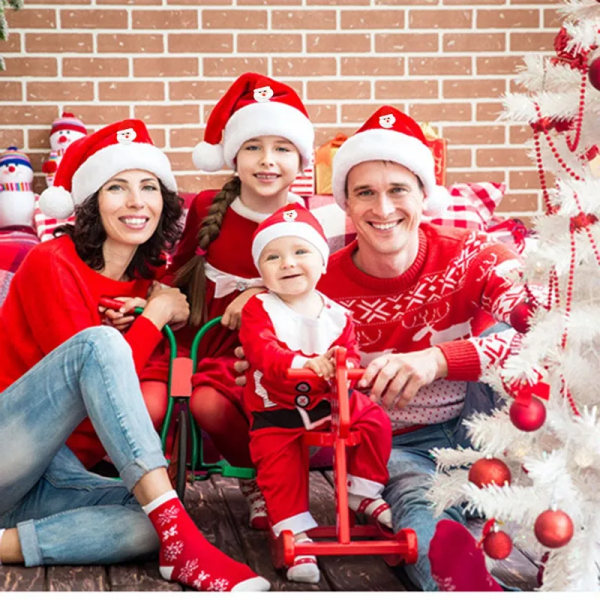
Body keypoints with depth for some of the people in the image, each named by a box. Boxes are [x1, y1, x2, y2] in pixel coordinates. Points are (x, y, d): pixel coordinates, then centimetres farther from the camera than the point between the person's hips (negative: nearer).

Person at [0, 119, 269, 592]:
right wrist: (156, 314, -8)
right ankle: (180, 540, -38)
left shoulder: (146, 278, 9)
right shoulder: (51, 264, -11)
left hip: (50, 473, 6)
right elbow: (94, 357, -19)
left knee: (150, 527, -24)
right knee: (99, 342, -31)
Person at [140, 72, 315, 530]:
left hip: (245, 351, -2)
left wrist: (261, 295, -15)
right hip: (187, 338, 3)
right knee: (148, 404, -25)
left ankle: (259, 483, -4)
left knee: (210, 402, -32)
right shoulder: (208, 207, 2)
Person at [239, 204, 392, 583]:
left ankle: (362, 493, 11)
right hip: (276, 410, -3)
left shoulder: (336, 314, -1)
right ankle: (295, 533, 0)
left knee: (375, 421, -6)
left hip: (330, 401, 3)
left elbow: (350, 354, -5)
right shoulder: (259, 310, -12)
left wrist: (343, 366, -32)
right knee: (281, 466, -12)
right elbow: (260, 351, -28)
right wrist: (303, 364, -43)